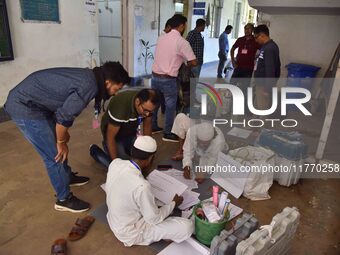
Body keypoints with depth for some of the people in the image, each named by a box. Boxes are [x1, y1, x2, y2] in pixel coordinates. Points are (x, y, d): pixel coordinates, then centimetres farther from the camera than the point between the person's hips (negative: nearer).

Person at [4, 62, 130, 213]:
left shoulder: (88, 76, 5)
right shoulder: (89, 87, -25)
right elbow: (64, 117, -22)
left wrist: (63, 134, 21)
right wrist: (61, 142, -6)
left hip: (29, 100, 10)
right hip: (24, 107, -10)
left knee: (59, 145, 21)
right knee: (55, 154, -3)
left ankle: (67, 176, 43)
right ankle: (64, 199, 14)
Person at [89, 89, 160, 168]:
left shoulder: (147, 104, -21)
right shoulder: (120, 108, -39)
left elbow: (147, 125, -3)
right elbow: (110, 137, -29)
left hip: (131, 133, 5)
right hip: (115, 136, -5)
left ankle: (125, 148, 25)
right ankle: (95, 151, 9)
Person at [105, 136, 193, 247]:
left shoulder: (115, 163, -15)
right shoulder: (142, 186, -36)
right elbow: (154, 219, -19)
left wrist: (143, 174, -3)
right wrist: (174, 203, -5)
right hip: (131, 233, -7)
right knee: (187, 226, -11)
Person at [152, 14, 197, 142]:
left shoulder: (161, 38, 8)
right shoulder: (182, 42, -11)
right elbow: (194, 62, -10)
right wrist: (188, 63, 12)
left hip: (155, 76, 7)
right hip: (168, 79, -7)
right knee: (170, 106, 8)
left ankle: (153, 127, 35)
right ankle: (167, 133, 18)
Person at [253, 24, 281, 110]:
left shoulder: (269, 48, -20)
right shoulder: (266, 46, 11)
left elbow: (270, 70, -24)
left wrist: (267, 88, -23)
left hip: (264, 85, -10)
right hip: (260, 83, 10)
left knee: (263, 108, -1)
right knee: (261, 106, 19)